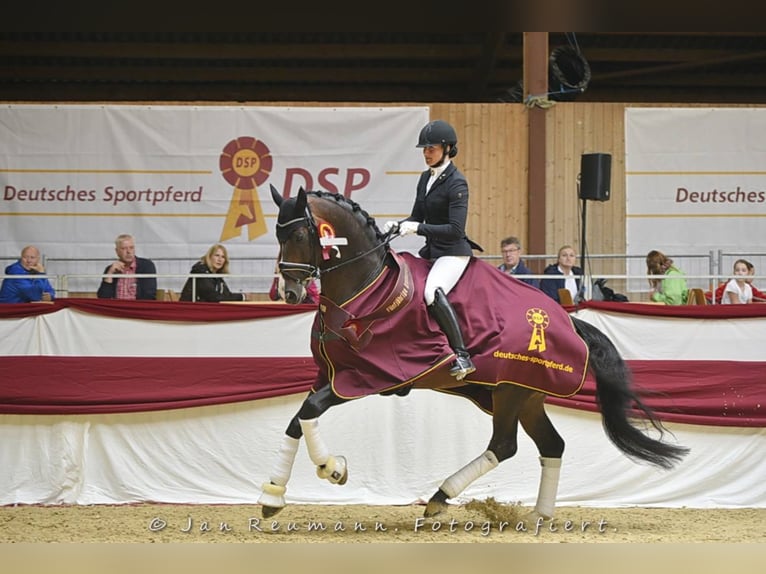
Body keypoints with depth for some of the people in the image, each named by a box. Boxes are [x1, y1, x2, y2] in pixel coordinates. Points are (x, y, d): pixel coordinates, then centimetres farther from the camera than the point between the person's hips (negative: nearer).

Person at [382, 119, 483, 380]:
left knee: (432, 291, -34)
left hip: (453, 252, -10)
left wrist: (418, 228, -25)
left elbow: (455, 230, -20)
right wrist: (397, 226, -2)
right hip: (431, 250, 10)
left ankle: (462, 356, -34)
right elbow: (417, 217, 18)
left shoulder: (456, 183, -14)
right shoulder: (426, 178, 12)